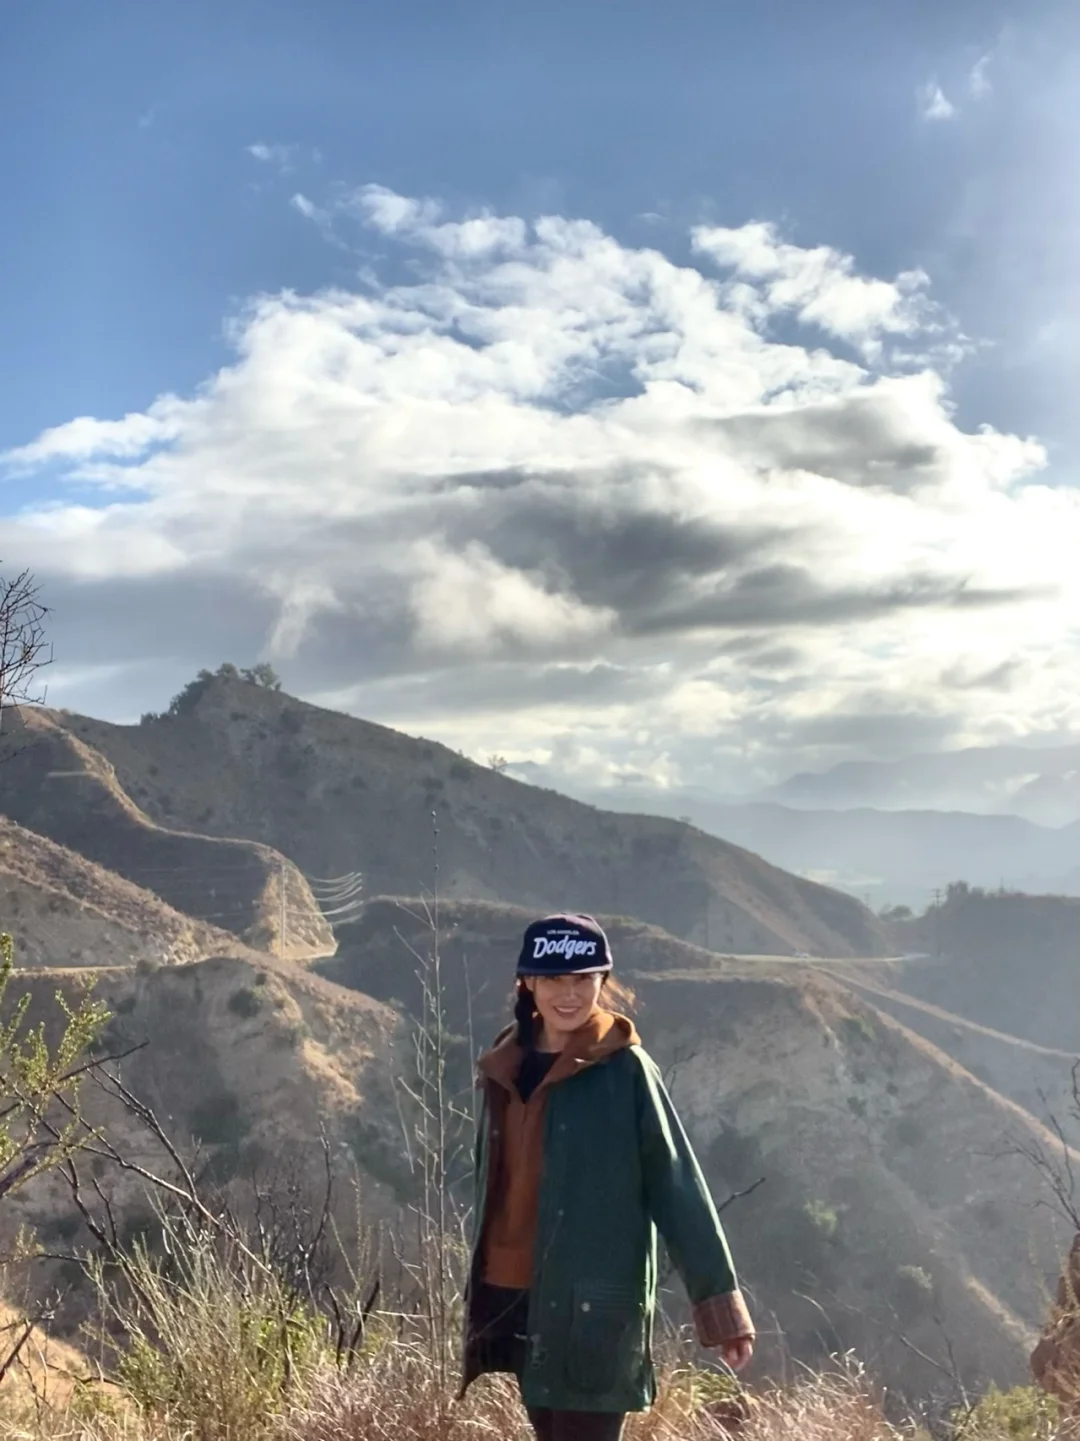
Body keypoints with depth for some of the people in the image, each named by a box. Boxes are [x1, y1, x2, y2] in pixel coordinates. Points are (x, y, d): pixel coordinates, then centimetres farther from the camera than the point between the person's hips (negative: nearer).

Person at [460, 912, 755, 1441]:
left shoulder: (625, 1070, -9)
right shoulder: (505, 1068, 7)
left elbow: (677, 1186, -9)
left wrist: (719, 1304, -12)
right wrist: (478, 1295, 20)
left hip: (593, 1306, -6)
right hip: (514, 1298, 6)